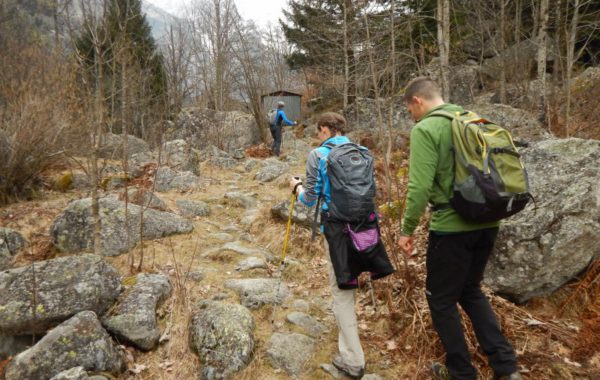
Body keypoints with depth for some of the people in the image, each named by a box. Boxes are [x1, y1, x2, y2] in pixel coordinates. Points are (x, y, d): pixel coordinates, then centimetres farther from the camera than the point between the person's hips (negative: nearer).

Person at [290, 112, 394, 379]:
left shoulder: (317, 155, -8)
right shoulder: (362, 152, 4)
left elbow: (311, 199, -4)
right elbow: (372, 191, 12)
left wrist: (297, 187, 16)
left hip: (336, 228, -5)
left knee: (342, 292, 7)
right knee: (350, 283, 26)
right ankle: (346, 338, 48)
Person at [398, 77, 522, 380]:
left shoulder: (425, 129, -12)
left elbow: (420, 187, -19)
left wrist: (407, 229, -8)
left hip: (452, 227, -7)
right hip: (487, 222, 8)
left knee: (441, 299, 12)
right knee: (471, 290, 24)